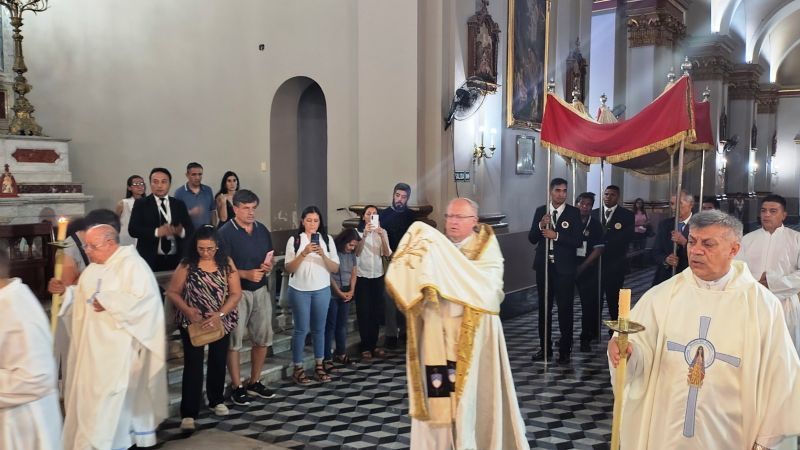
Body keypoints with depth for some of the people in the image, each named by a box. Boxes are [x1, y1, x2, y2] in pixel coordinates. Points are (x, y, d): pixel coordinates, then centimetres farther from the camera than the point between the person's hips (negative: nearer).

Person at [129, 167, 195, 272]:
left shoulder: (179, 204, 11)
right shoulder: (141, 204, 4)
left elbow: (191, 229, 5)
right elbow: (132, 229, -7)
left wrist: (181, 232, -18)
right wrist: (156, 232, -22)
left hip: (175, 259, 2)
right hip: (150, 260, -2)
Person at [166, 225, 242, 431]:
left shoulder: (226, 263, -5)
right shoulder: (187, 265, -10)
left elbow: (236, 293, -8)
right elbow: (172, 292, -5)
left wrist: (220, 314, -20)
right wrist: (186, 309, -21)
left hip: (222, 321, 3)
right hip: (192, 322, -3)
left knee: (218, 361, 16)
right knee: (193, 364, -5)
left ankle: (216, 400, 36)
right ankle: (188, 413, 0)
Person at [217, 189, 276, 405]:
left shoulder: (262, 230, 8)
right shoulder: (225, 232, -9)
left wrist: (268, 266, -4)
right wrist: (246, 274, -24)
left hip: (261, 290, 6)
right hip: (237, 291, -6)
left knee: (263, 338, 10)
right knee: (234, 340, 0)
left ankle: (255, 382, 25)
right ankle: (237, 387, 11)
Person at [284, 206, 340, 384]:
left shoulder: (327, 239, 2)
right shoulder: (294, 240, -3)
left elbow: (335, 269, 0)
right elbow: (288, 268, -7)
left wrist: (323, 255, -17)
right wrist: (304, 253, -20)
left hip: (322, 290, 2)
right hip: (299, 291, -2)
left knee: (319, 329, 9)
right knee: (301, 329, 2)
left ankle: (319, 366, 20)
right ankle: (298, 368, 11)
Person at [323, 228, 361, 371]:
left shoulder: (351, 254, 9)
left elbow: (354, 273, 11)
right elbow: (329, 275, -13)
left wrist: (351, 291, -2)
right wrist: (340, 293, -10)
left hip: (347, 294, 7)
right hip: (333, 294, -6)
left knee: (342, 325, 12)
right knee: (330, 325, -4)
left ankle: (340, 353, 21)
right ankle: (327, 358, -2)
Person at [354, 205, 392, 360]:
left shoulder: (382, 232, 4)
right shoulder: (357, 231, -3)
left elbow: (387, 254, -7)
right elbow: (356, 252, -15)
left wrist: (381, 236, -22)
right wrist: (364, 235, -27)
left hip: (378, 276, 3)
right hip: (362, 276, -3)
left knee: (376, 311, 6)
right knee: (363, 312, -1)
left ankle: (374, 345, 16)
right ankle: (365, 348, 4)